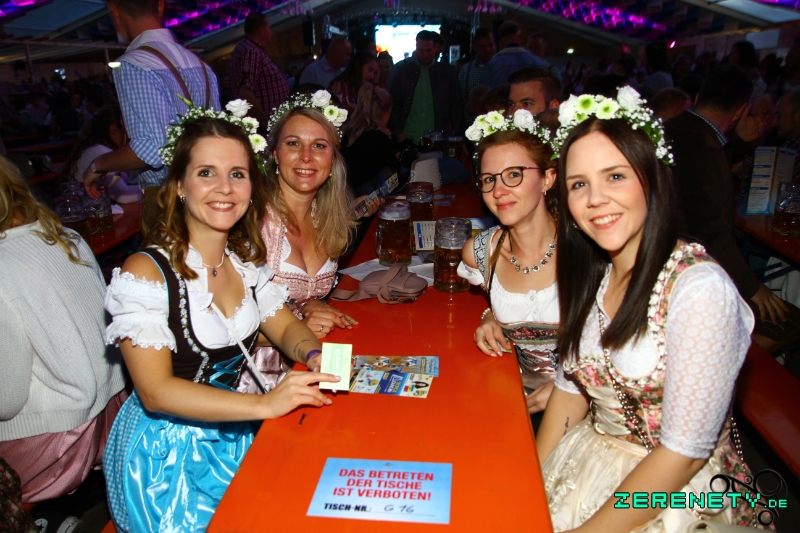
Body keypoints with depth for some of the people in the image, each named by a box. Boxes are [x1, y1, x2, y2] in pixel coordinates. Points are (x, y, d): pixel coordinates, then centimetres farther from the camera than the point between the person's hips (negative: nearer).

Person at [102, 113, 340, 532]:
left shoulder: (244, 259, 1)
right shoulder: (145, 272, -18)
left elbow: (285, 326, 7)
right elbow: (156, 391, -21)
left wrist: (313, 355, -16)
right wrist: (263, 404, -31)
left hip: (232, 435, 5)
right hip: (165, 454, -5)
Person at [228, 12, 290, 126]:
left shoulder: (254, 50, 18)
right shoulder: (250, 52, -16)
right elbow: (246, 94, -25)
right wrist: (266, 123, -22)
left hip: (267, 122, 10)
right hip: (262, 126, -10)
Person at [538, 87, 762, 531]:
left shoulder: (700, 289, -21)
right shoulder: (592, 273, -1)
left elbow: (684, 453, -19)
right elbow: (570, 388, 5)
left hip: (678, 495, -5)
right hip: (592, 458, 5)